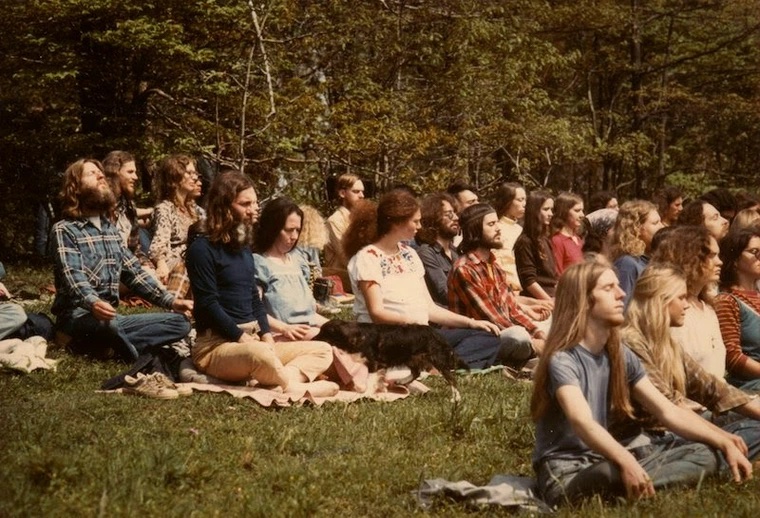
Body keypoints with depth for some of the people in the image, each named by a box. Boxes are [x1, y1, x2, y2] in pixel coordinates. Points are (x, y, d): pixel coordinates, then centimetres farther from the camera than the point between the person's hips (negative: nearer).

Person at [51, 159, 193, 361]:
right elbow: (73, 277, -19)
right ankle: (141, 362, -13)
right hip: (78, 316, -8)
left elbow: (134, 272, 17)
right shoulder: (65, 229, -4)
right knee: (107, 324, -43)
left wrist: (170, 301, 4)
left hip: (111, 317, 8)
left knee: (180, 322, -9)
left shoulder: (111, 229, 19)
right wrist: (93, 303, -41)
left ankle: (92, 343, -17)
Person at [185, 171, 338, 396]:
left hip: (253, 340, 10)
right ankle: (294, 388, -21)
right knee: (259, 354, -43)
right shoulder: (202, 248, -9)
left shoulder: (242, 245, 16)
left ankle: (279, 381, -29)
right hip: (216, 344, -9)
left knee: (323, 351, -2)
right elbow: (208, 304, -15)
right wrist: (242, 338, -18)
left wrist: (266, 335, 1)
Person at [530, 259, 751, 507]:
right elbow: (582, 424, -34)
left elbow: (669, 412, 5)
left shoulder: (620, 355, 7)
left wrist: (724, 443, -7)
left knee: (703, 453, -4)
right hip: (566, 475, -8)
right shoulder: (562, 360, -17)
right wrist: (626, 463, -50)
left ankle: (639, 486, -21)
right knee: (614, 475, -42)